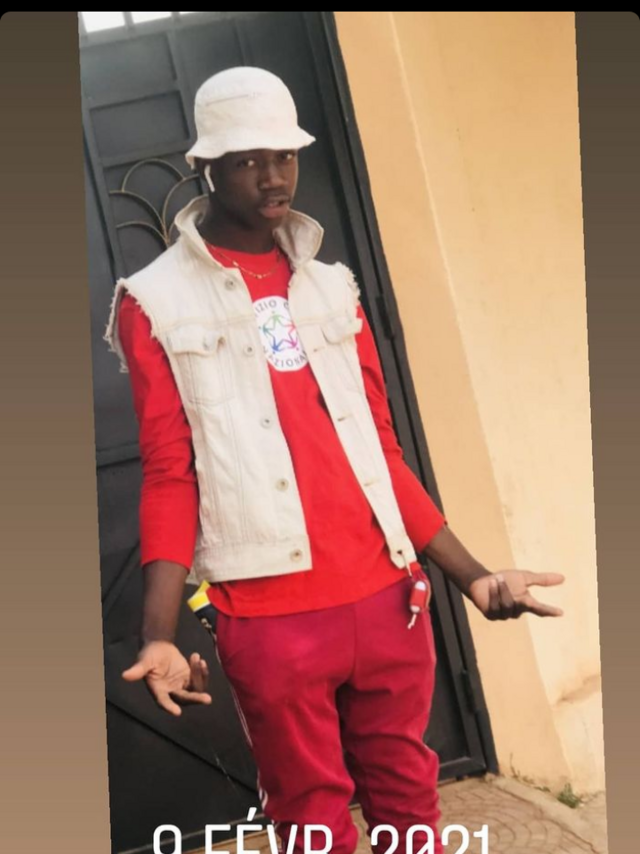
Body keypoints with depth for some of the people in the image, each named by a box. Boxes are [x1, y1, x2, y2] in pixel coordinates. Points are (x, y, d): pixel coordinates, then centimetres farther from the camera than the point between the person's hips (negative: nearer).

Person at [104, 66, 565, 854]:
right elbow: (169, 475, -4)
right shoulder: (156, 303, 0)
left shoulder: (332, 287, 12)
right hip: (271, 617, -4)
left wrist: (471, 575, 9)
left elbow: (381, 450, 12)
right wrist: (159, 634, -14)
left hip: (387, 596, 4)